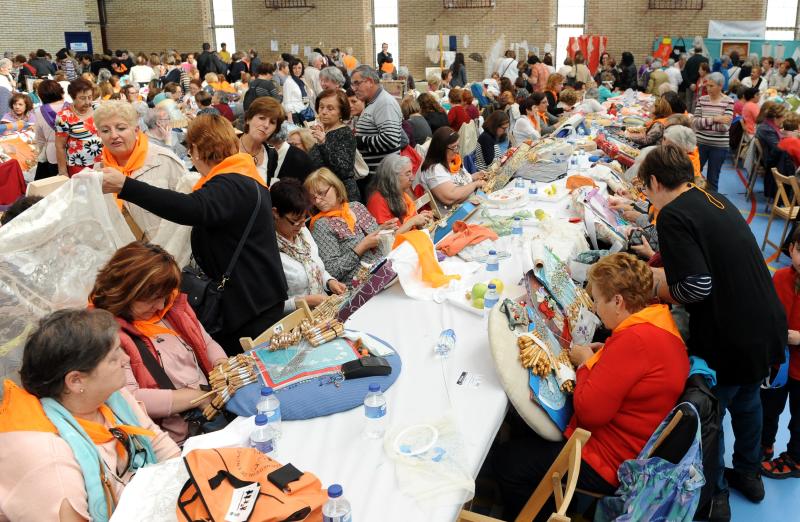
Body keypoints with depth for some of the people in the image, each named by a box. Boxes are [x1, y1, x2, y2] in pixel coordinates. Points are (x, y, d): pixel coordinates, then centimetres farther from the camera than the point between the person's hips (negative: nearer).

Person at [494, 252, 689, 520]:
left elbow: (589, 411, -27)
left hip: (611, 460, -10)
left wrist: (585, 363, -12)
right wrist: (601, 356, 2)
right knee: (530, 429, 23)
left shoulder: (633, 339, -32)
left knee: (506, 462, -5)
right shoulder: (660, 320, -1)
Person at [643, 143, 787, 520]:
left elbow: (697, 287, -25)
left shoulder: (673, 215, -19)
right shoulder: (716, 201, 7)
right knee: (746, 400, 30)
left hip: (730, 340, -8)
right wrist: (663, 273, 16)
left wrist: (657, 288, -7)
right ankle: (748, 474, 52)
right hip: (768, 327, 8)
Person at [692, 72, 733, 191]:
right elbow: (695, 122, -8)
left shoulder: (728, 102, -6)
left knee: (712, 178, 8)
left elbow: (725, 126, -15)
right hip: (700, 143, 3)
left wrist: (704, 122, -14)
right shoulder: (702, 100, 2)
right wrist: (714, 119, -20)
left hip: (719, 146, -3)